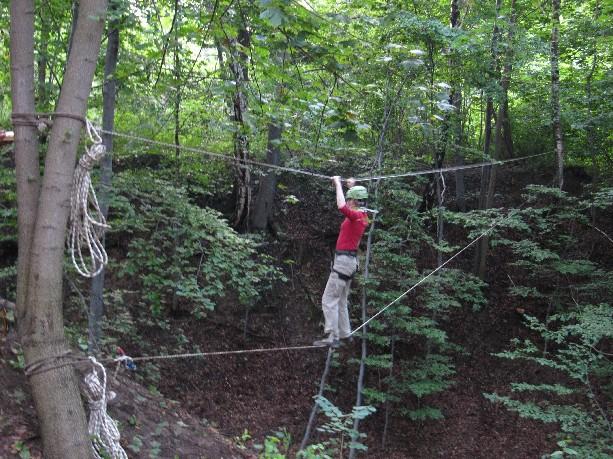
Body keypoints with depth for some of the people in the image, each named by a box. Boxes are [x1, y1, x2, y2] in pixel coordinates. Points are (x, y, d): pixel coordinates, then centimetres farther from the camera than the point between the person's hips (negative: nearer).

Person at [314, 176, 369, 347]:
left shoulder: (356, 216, -15)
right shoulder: (362, 215, 12)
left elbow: (342, 206, -35)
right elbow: (348, 207, 36)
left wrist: (338, 183, -23)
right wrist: (352, 187, 40)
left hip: (344, 260, -10)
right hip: (351, 260, 10)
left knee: (329, 300, -10)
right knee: (341, 300, 18)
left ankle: (331, 337, -14)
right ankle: (344, 333, 23)